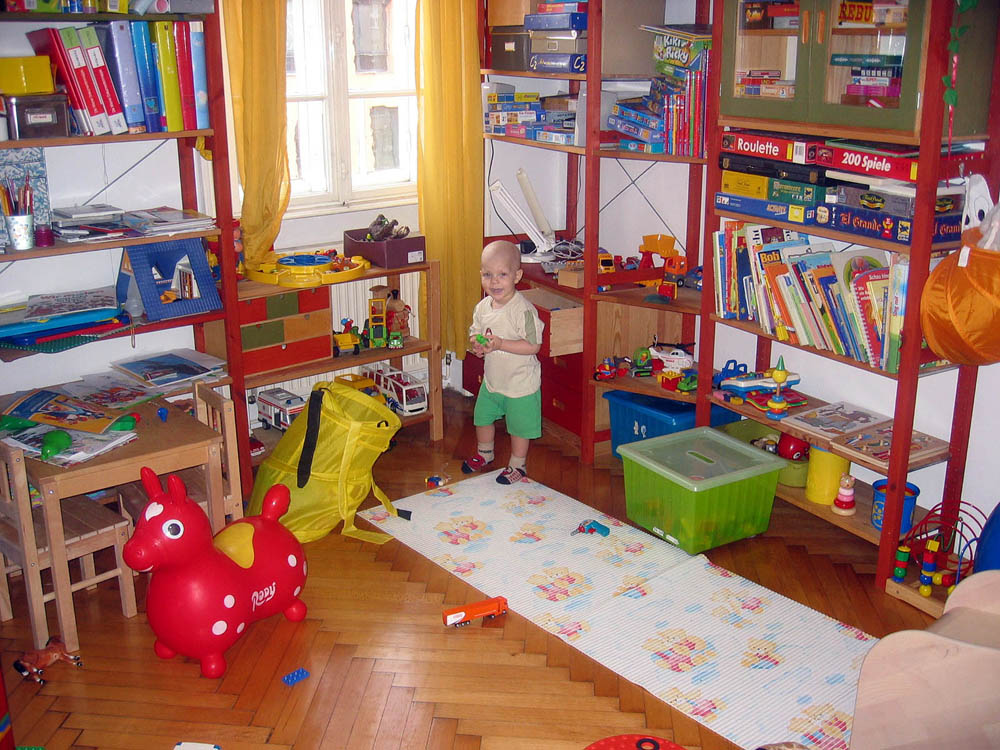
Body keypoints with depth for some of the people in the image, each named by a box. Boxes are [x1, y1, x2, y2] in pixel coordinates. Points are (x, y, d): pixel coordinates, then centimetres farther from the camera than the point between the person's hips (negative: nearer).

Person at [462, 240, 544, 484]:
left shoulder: (523, 309, -25)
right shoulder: (482, 307, -3)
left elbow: (533, 346, -26)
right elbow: (475, 333, 11)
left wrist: (500, 344, -32)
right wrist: (475, 344, -13)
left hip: (520, 383, -7)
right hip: (491, 380, 7)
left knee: (519, 426, 8)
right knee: (482, 417, 22)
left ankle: (517, 465, 31)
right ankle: (484, 454, 47)